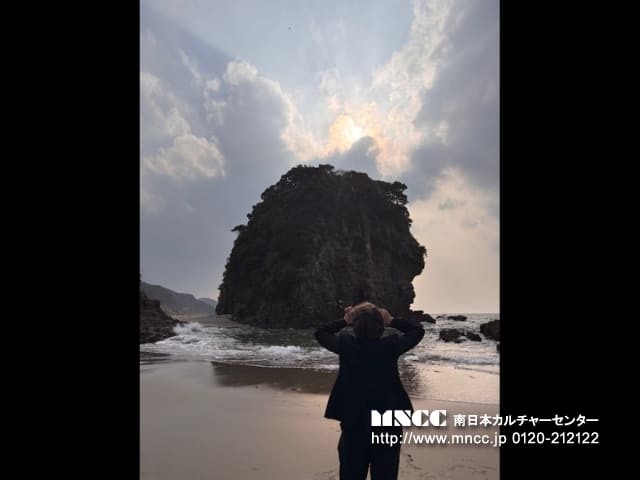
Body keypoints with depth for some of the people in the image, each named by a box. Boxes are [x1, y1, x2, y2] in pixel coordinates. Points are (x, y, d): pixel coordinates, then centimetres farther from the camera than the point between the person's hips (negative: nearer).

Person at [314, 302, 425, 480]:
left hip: (353, 424, 1)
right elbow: (418, 330, 2)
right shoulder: (391, 345, -13)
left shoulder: (345, 344, -13)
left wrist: (344, 321, 7)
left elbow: (320, 333, 5)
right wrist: (392, 321, 3)